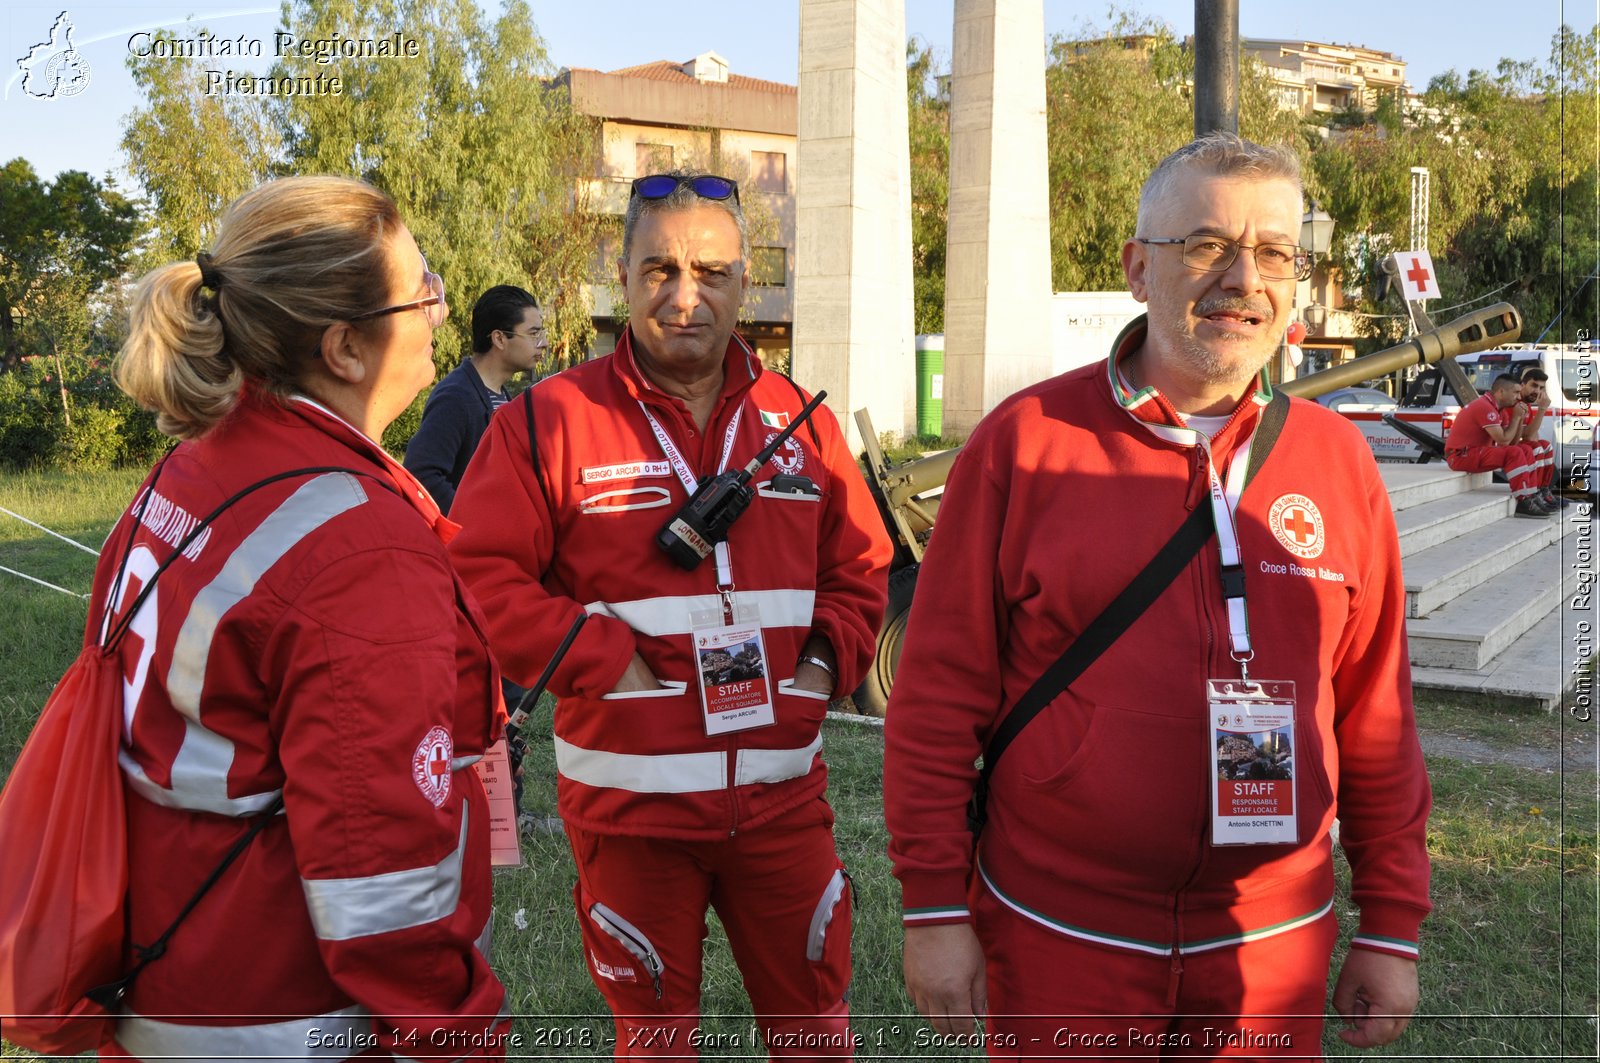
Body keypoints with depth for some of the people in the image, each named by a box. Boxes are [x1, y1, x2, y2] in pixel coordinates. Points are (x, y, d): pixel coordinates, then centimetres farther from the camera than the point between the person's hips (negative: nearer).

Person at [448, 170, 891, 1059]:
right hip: (629, 803, -2)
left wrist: (827, 661, -4)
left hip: (783, 793, 3)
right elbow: (482, 577, -10)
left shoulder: (799, 419, 5)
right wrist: (607, 659, -16)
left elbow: (860, 570, 13)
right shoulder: (549, 420, -6)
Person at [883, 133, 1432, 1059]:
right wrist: (936, 907, -6)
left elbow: (1377, 719, 5)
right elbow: (940, 694, -6)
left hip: (1274, 946, 3)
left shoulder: (1337, 459, 2)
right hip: (1058, 942, -2)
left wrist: (1393, 929, 7)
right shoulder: (1026, 441, -7)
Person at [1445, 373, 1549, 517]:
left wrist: (1520, 419, -1)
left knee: (1526, 450, 8)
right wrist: (1516, 417, -10)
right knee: (1514, 454, -24)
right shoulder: (1485, 407, -19)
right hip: (1461, 456, -11)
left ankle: (1532, 497, 5)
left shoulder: (1500, 409, 13)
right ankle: (1524, 503, -23)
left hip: (1476, 452, 11)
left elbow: (1513, 442, 10)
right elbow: (1503, 441, -21)